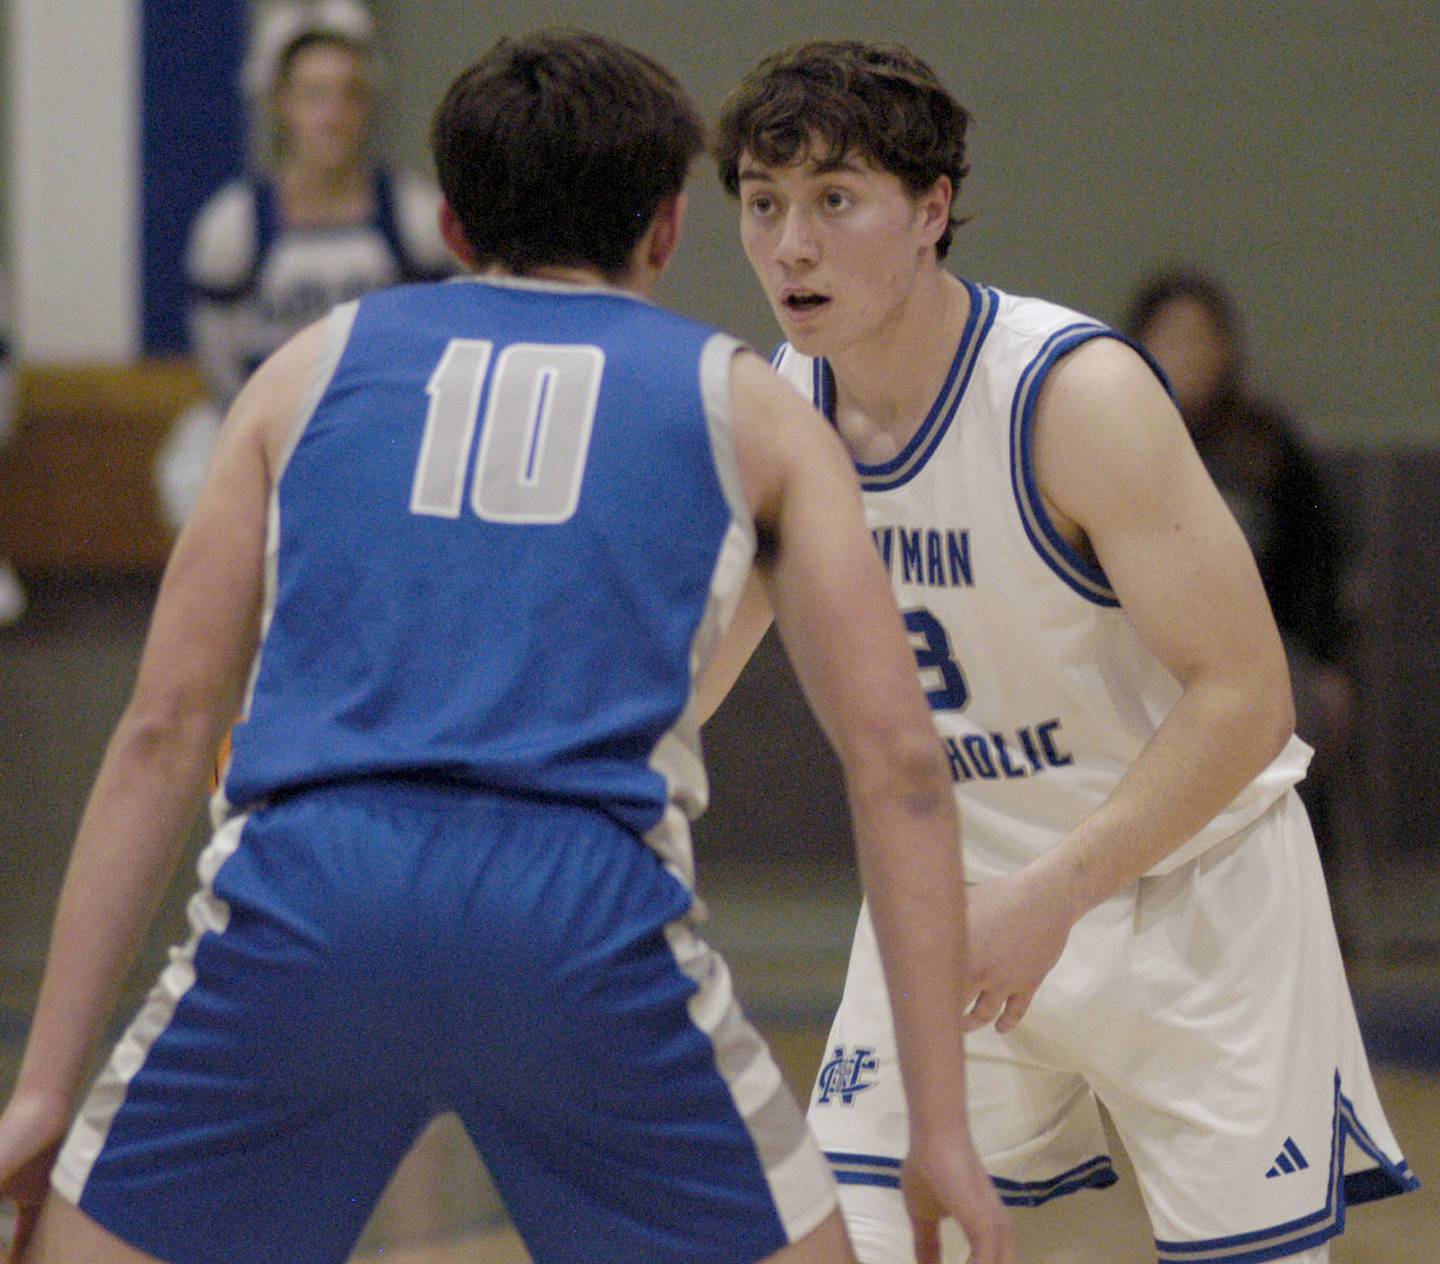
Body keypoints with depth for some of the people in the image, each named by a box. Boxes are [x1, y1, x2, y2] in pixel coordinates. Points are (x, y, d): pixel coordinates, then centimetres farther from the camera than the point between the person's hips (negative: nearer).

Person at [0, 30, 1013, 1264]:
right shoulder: (745, 407, 21)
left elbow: (164, 732, 17)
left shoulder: (316, 367, 24)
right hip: (591, 917, -1)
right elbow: (896, 757, 11)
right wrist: (944, 1127, 10)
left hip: (303, 892, 1)